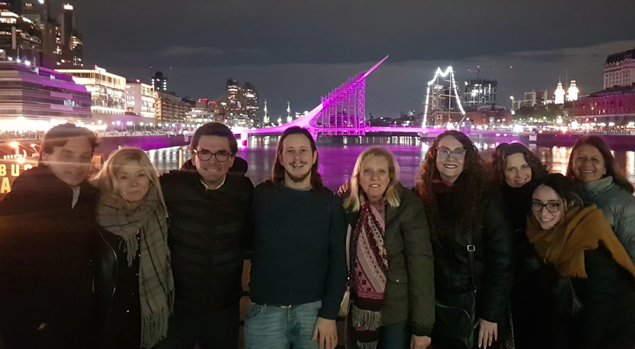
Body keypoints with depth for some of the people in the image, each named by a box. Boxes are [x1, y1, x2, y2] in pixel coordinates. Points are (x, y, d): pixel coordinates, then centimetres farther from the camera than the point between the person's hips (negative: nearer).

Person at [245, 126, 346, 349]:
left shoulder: (329, 202, 1)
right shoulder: (261, 195, 1)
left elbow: (338, 262, -1)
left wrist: (329, 314, -6)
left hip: (313, 310, 1)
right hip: (265, 311, 0)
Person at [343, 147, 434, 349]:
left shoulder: (408, 208, -14)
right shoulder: (350, 208, -1)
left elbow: (421, 265, -16)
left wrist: (422, 325, -18)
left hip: (397, 313, -4)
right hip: (360, 312, 4)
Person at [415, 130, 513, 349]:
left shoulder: (485, 198, -9)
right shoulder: (422, 196, -2)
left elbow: (501, 259, -10)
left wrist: (491, 313, -11)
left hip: (478, 307, -2)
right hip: (437, 307, 2)